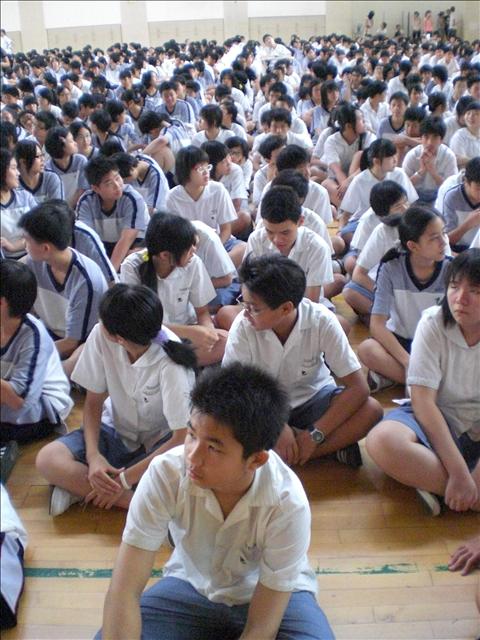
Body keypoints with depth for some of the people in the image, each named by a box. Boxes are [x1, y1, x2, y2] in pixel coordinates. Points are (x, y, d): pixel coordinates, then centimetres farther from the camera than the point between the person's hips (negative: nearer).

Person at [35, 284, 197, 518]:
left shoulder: (169, 362, -29)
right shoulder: (100, 336, -18)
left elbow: (182, 437, -26)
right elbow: (93, 402, -6)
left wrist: (124, 479, -25)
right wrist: (93, 455, -23)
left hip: (159, 443, -3)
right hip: (116, 431, 3)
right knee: (48, 459, -22)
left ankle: (79, 486, -18)